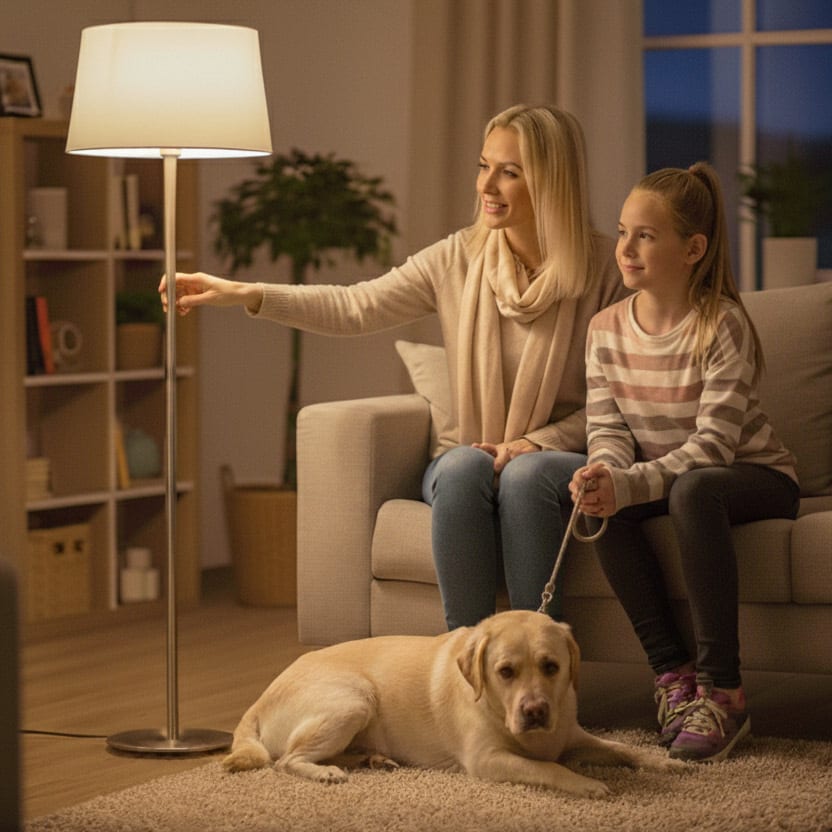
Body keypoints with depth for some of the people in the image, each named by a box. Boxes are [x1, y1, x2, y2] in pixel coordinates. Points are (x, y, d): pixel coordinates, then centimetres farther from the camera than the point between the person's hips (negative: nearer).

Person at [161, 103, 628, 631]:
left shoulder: (606, 267, -5)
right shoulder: (459, 259, 3)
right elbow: (355, 309, -5)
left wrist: (538, 442, -17)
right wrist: (244, 294, -15)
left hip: (564, 458, -2)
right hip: (467, 457, 2)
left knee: (524, 474, -35)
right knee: (464, 465, -32)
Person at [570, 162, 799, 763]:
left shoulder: (724, 326, -19)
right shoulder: (606, 330, -1)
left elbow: (713, 444, -25)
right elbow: (607, 428, -2)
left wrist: (629, 484, -39)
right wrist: (604, 471, -27)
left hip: (757, 479, -5)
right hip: (663, 479, 5)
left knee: (692, 491, -38)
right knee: (600, 500, -27)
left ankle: (724, 690, -31)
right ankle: (671, 668, -18)